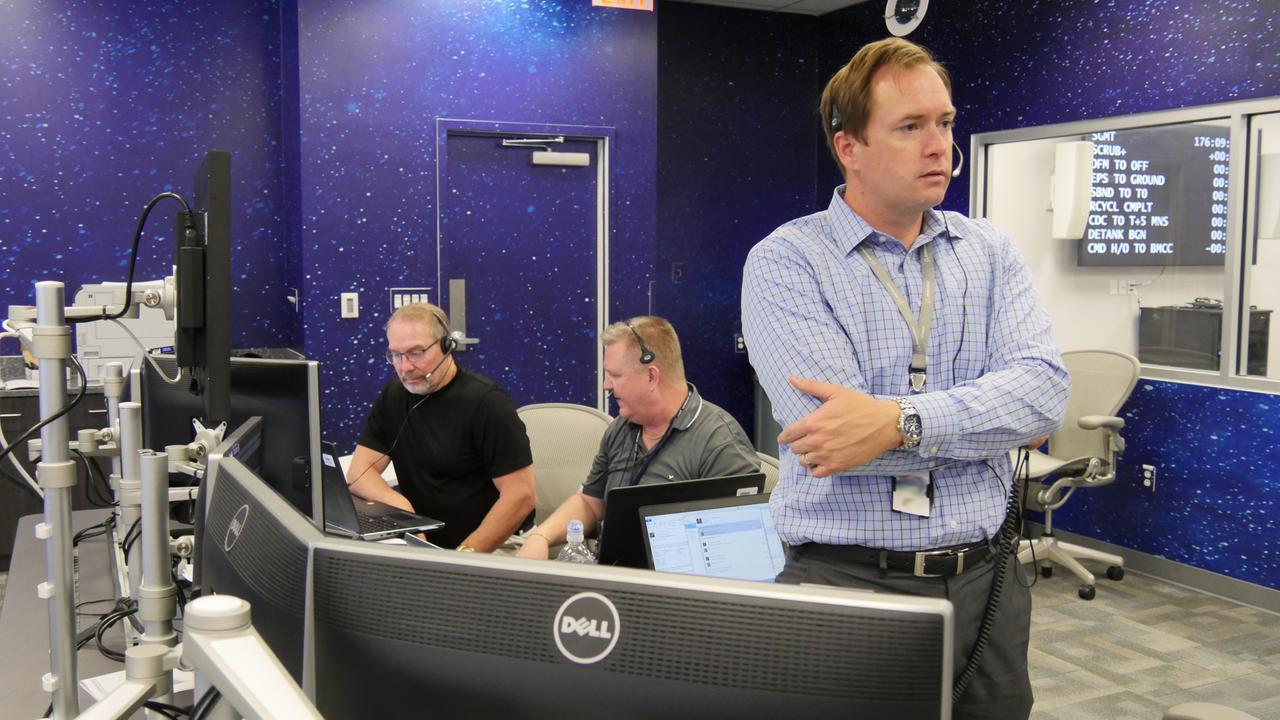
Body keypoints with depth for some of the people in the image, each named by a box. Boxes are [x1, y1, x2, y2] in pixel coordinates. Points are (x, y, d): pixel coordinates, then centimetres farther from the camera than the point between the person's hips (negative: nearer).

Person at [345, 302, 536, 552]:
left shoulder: (485, 402, -11)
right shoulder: (394, 397, 11)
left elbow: (521, 495, -16)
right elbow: (359, 474, 6)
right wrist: (400, 505, -14)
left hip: (494, 548, -7)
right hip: (426, 545, 7)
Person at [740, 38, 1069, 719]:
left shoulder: (989, 251, 6)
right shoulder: (783, 262, -7)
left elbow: (1044, 387, -10)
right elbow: (830, 431, -19)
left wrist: (901, 422, -24)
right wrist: (985, 413, -10)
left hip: (980, 580, 4)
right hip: (842, 582, -4)